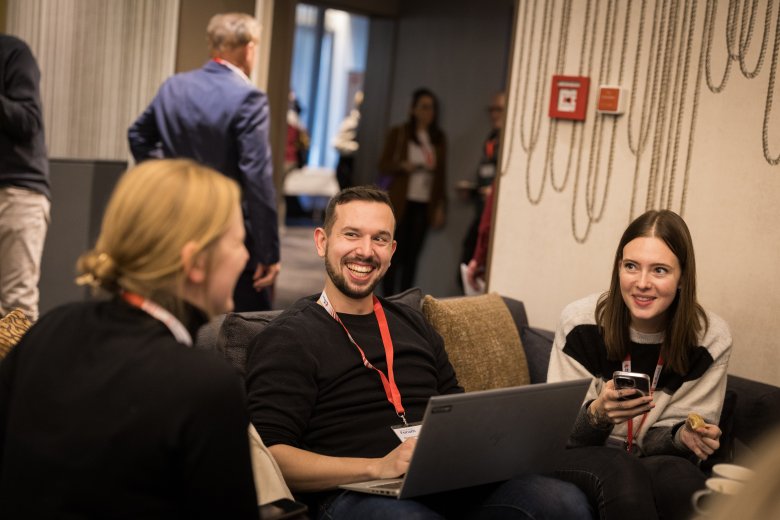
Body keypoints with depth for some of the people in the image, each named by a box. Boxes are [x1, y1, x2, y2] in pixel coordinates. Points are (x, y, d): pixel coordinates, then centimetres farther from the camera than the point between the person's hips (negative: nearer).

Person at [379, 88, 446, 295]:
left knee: (412, 255, 0)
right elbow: (383, 166, 1)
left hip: (425, 205, 2)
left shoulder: (439, 138, 9)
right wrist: (402, 166, -18)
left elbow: (441, 174, 12)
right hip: (401, 202, -2)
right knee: (395, 253, -2)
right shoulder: (398, 133, 1)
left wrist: (440, 206, 7)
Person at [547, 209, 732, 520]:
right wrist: (598, 414, -30)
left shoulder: (711, 337, -7)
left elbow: (674, 435, 1)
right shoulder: (580, 321, -13)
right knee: (623, 474, -37)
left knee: (683, 482, -35)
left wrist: (684, 436, -24)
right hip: (583, 456, -1)